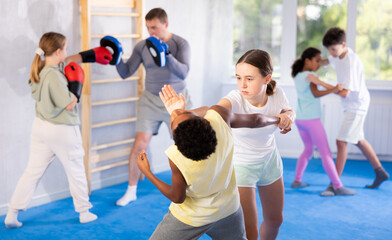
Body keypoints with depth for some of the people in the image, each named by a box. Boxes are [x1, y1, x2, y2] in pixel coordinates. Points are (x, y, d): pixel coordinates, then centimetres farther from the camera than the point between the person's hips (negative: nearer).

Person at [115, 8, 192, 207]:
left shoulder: (180, 44, -9)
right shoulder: (142, 46, -3)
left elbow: (183, 73, -24)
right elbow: (125, 73, -2)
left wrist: (166, 55, -38)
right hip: (151, 101, 1)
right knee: (139, 145, -5)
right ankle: (131, 191, 12)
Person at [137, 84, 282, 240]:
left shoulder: (177, 158, -37)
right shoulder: (219, 116, -30)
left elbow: (177, 197, -18)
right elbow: (255, 120, -9)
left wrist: (146, 172, -8)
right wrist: (276, 119, 12)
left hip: (192, 217, -4)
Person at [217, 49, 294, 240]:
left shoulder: (276, 94, -20)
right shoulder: (235, 99, -33)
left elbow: (288, 111, 4)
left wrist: (287, 117, -22)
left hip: (269, 160, 5)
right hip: (240, 166, -4)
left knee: (275, 219, 23)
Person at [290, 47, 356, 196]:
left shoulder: (297, 76, 11)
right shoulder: (310, 75, -13)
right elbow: (316, 94, -29)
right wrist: (332, 90, -40)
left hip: (299, 119, 8)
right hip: (312, 120, -8)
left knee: (308, 149, 24)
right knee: (325, 153, -6)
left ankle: (297, 181, 23)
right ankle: (338, 187, -6)